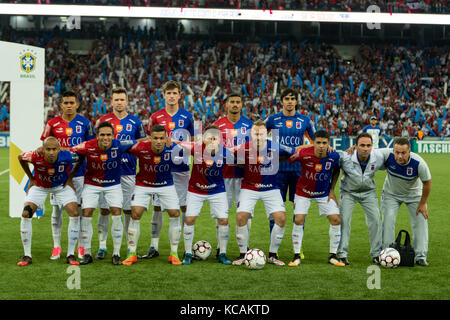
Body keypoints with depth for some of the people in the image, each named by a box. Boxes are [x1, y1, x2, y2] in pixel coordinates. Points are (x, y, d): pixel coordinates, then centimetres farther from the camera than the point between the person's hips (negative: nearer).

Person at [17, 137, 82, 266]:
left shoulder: (67, 156, -34)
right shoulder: (36, 156, -34)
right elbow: (21, 157, -9)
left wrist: (70, 177, -6)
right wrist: (31, 178, -4)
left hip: (62, 185, 0)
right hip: (39, 186, 0)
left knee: (75, 214, -15)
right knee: (26, 214, -14)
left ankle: (70, 255, -2)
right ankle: (27, 256, -1)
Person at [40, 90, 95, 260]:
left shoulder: (85, 123, 3)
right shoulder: (52, 123, 3)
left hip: (78, 172, -1)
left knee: (78, 208, 2)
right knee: (57, 208, 3)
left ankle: (81, 246, 12)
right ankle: (56, 246, 12)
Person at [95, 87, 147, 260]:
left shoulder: (135, 122, 6)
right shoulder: (103, 120, 5)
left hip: (128, 172, 0)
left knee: (129, 210, 3)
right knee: (104, 209, 0)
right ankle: (102, 246, 9)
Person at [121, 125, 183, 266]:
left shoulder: (172, 149, -23)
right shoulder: (141, 147, -25)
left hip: (166, 185, 1)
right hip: (143, 185, -1)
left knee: (175, 215, -5)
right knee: (135, 215, -10)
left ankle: (174, 254, 10)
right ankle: (132, 254, 4)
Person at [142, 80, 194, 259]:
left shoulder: (188, 117, 5)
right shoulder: (155, 117, 6)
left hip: (181, 168, 0)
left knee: (184, 206, 1)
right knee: (157, 206, 1)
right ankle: (154, 247, 8)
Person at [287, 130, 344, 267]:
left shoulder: (334, 156, -18)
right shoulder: (303, 154, -28)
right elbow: (288, 160, -8)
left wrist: (332, 190, 2)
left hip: (324, 193, 2)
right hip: (303, 192, -2)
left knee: (336, 220, -6)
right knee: (298, 220, -14)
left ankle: (332, 256, 8)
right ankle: (297, 256, 0)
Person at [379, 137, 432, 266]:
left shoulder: (419, 163, -34)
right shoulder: (387, 155, -32)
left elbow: (427, 183, -17)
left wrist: (422, 204, -9)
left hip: (414, 194, 0)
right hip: (391, 193, 1)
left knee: (421, 220, -7)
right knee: (388, 221, -9)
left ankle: (420, 256, 1)